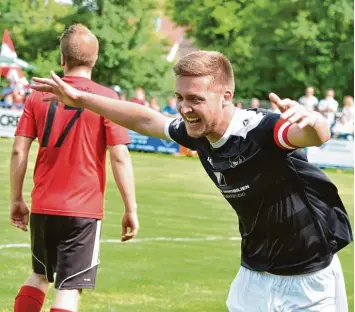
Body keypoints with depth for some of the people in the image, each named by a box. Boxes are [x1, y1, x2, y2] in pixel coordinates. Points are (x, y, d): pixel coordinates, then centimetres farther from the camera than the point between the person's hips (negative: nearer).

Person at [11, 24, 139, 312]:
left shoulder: (39, 95, 1)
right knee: (69, 289, -2)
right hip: (83, 210, -3)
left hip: (43, 206, 4)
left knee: (39, 276, 24)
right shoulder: (106, 98, -7)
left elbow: (19, 152, 1)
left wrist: (17, 200, 11)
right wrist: (131, 209, -4)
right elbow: (120, 158, -11)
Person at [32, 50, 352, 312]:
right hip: (254, 275, 6)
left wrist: (311, 122, -71)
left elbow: (318, 135, -47)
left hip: (310, 279, -6)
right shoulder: (197, 134, -6)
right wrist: (80, 99, 18)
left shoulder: (261, 130, -27)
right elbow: (146, 120, 13)